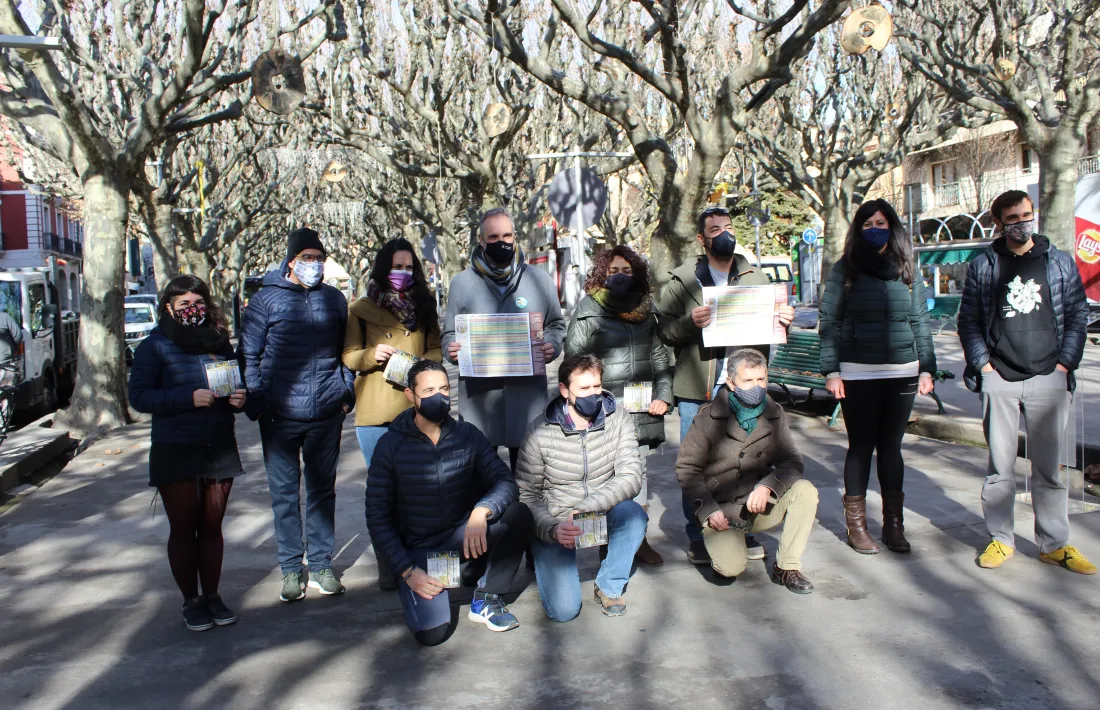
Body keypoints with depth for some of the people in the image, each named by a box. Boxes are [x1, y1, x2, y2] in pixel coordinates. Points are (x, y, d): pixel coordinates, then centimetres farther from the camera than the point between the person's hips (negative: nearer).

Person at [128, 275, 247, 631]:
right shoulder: (155, 346, -2)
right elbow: (139, 396, -10)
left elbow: (236, 383, 21)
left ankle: (212, 595, 21)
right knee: (183, 528, 5)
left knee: (212, 526, 10)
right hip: (175, 451, -3)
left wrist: (239, 397, -3)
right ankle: (191, 601, 18)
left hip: (219, 448, 4)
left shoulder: (219, 343, 10)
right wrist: (189, 398, -22)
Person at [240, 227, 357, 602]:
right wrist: (257, 402, -5)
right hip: (280, 415, -2)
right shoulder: (266, 299, 1)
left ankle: (321, 564, 22)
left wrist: (346, 391, 6)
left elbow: (346, 350, 16)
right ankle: (292, 569, 18)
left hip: (327, 414, 2)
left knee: (322, 489, 10)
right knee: (284, 492, 6)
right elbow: (249, 355, 3)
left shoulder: (335, 299, 9)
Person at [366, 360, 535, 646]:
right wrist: (407, 571, -15)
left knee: (518, 514, -25)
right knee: (433, 632, -25)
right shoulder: (391, 444, -8)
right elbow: (377, 517, -6)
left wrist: (482, 511, -33)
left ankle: (486, 599, -5)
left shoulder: (467, 434, -2)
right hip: (419, 550, -2)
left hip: (463, 536, 3)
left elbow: (505, 481, -11)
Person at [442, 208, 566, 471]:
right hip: (477, 392, 0)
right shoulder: (462, 282, 7)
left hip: (527, 390, 0)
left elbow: (556, 325, 14)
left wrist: (552, 346, -7)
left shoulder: (539, 279, 7)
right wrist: (451, 349, -11)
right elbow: (449, 333, 11)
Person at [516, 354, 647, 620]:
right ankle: (545, 559, 18)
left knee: (633, 512, -31)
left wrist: (587, 507, -30)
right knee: (564, 610, -17)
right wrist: (552, 529, -28)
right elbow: (526, 495, -10)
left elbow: (631, 477, -18)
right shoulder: (540, 432, -14)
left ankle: (609, 587, -6)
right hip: (554, 525, -2)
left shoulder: (618, 420, -9)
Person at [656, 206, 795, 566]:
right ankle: (698, 537, 15)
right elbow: (664, 330, -4)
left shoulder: (756, 278, 13)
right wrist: (690, 322, -23)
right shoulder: (681, 281, 3)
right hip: (697, 390, -3)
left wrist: (784, 320, -4)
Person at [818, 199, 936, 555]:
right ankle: (856, 524, 12)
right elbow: (828, 320, 0)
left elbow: (920, 321, 14)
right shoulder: (845, 269, 2)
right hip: (858, 374, -2)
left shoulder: (907, 270, 11)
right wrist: (831, 371, -7)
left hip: (902, 372, 3)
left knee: (891, 447, 9)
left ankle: (893, 523, 17)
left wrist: (926, 368, 8)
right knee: (861, 447, 3)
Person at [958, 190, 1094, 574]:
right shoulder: (983, 266, 5)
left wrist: (1064, 364, -2)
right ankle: (1000, 539, 15)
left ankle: (1055, 544, 16)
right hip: (999, 379, 0)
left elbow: (1078, 316, 8)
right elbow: (969, 321, 6)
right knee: (1000, 465, 5)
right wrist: (983, 364, -4)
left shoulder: (1061, 263, 8)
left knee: (1048, 466, 6)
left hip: (1048, 378, 1)